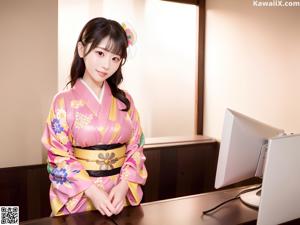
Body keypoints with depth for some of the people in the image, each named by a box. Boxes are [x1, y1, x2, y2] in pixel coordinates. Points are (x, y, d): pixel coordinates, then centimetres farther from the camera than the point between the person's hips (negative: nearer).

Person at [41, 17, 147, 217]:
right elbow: (59, 157, -9)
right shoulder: (64, 101, -9)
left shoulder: (125, 100, 0)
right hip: (78, 197, -2)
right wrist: (92, 191, -17)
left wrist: (124, 185, -14)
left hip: (119, 194, 3)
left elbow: (135, 147, 0)